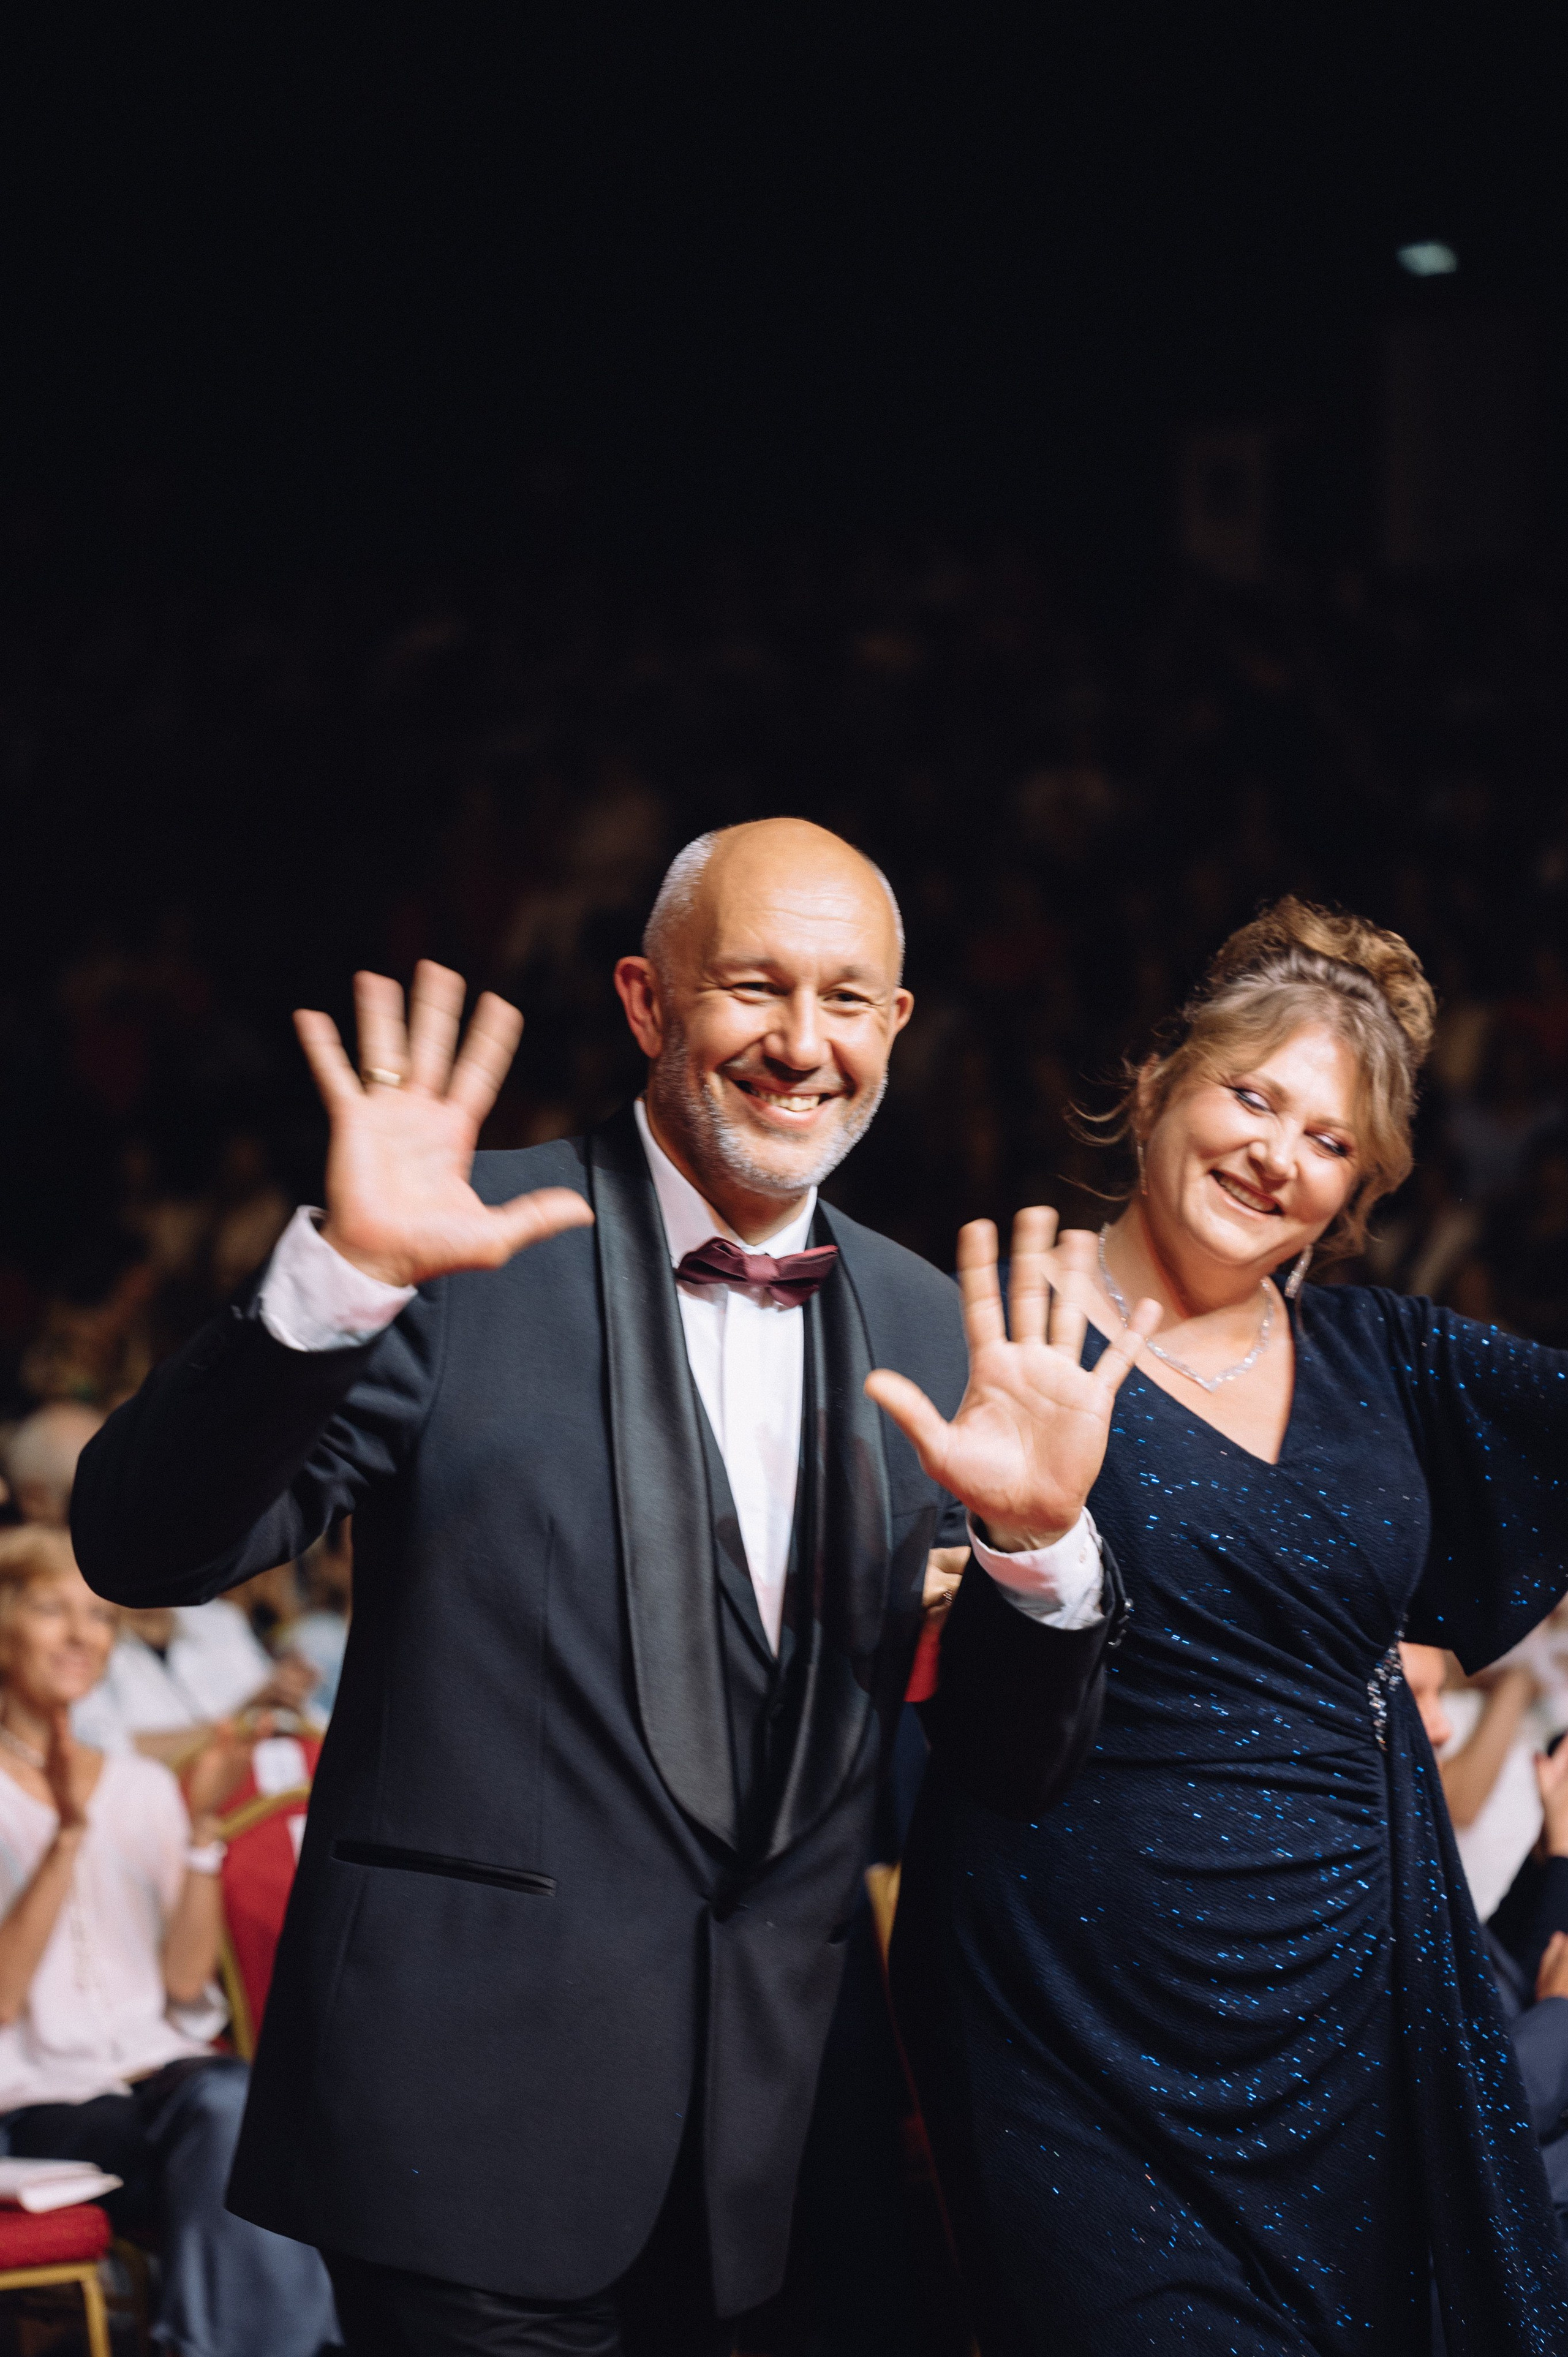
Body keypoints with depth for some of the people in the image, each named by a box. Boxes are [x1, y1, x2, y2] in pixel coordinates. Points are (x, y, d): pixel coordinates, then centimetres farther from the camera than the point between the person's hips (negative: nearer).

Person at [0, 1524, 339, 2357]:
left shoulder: (143, 1787, 16)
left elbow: (184, 1984, 4)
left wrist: (203, 1824, -6)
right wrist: (69, 1835, -18)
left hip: (166, 2070, 4)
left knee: (227, 2098, -32)